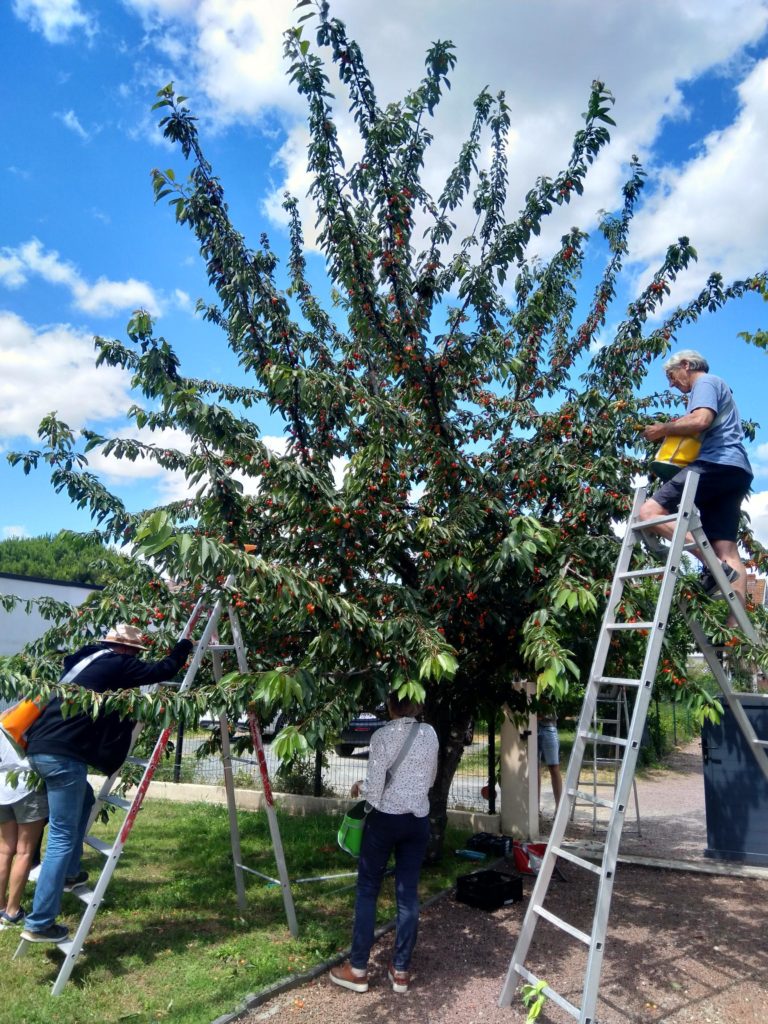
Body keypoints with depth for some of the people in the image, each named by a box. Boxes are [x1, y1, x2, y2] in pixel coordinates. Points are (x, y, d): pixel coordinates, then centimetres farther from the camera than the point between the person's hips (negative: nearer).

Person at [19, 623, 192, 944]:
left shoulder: (84, 660, 18)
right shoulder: (118, 664, -5)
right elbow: (164, 670, -6)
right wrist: (184, 646, 12)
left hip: (41, 748, 9)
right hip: (63, 754, -9)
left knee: (84, 800, 29)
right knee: (62, 838, -1)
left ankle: (68, 873, 33)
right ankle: (39, 923, 3)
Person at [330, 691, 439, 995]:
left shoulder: (382, 736, -17)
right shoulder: (430, 734, -2)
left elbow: (374, 788, -15)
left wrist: (359, 787, 5)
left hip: (385, 819, -4)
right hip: (418, 819, 4)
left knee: (367, 890, 10)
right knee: (408, 893, 12)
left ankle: (358, 969, 18)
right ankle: (401, 970, 22)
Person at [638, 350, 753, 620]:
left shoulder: (705, 382, 4)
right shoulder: (717, 387, 34)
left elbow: (701, 421, -15)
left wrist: (663, 429, -3)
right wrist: (675, 427, 22)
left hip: (716, 464, -10)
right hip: (736, 471, 10)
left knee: (650, 511, -20)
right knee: (727, 551, 1)